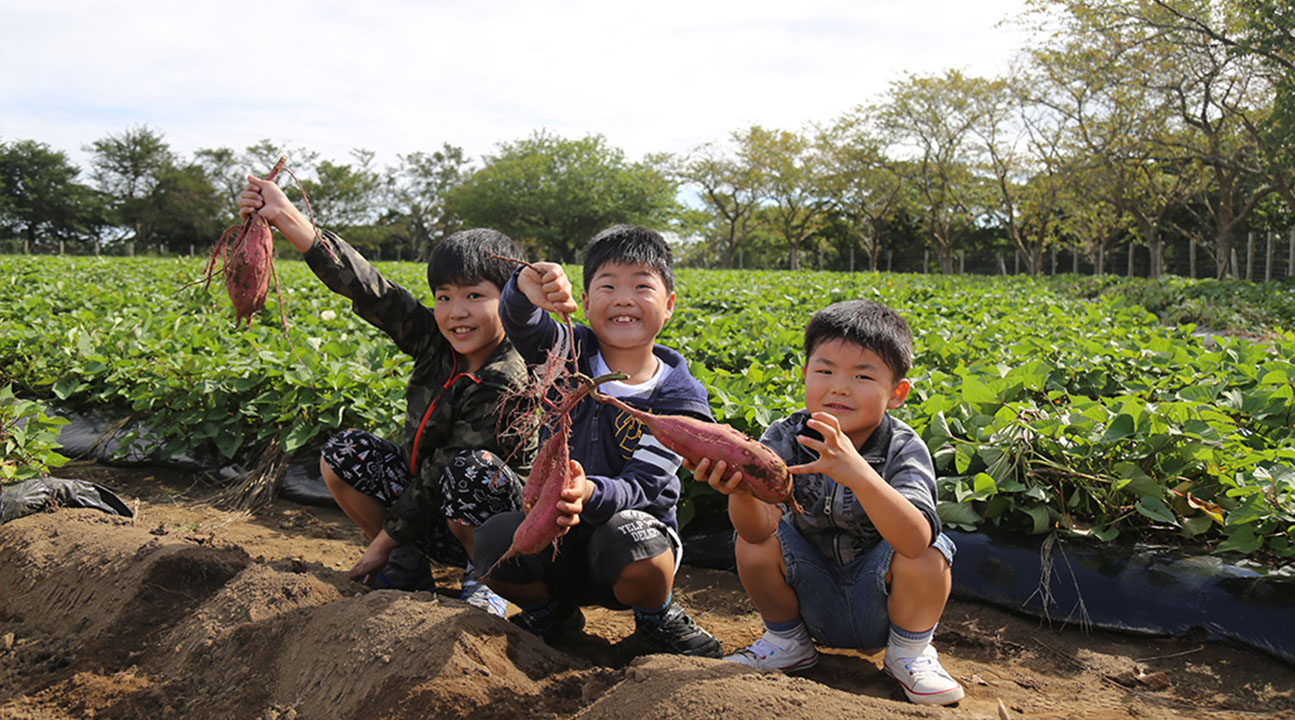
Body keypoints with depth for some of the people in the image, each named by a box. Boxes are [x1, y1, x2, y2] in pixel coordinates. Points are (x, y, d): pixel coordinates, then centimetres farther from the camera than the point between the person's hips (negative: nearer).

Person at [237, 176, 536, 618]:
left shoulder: (507, 384, -25)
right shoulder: (433, 340, -6)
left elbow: (444, 472, -23)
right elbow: (365, 286, -12)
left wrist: (385, 539, -17)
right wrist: (285, 216, -18)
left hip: (491, 524, -7)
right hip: (423, 499, 7)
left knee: (470, 471, -37)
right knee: (342, 454, -3)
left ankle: (485, 579, -10)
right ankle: (407, 566, 7)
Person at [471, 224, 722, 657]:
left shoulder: (678, 397, -10)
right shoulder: (572, 356, -2)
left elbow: (639, 487, -18)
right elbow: (519, 324, -22)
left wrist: (589, 492, -41)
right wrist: (526, 288, -47)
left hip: (632, 522, -2)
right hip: (557, 527, 3)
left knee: (629, 537, -37)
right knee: (494, 541, -27)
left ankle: (658, 622, -2)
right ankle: (552, 616, 7)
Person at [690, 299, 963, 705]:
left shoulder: (904, 450, -20)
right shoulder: (785, 439, -13)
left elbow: (915, 540, -39)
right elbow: (761, 527, -28)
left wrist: (859, 475, -54)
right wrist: (741, 492, -52)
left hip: (882, 607, -2)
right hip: (813, 603, 2)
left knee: (927, 556, -29)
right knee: (753, 544, -20)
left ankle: (909, 653, 1)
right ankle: (787, 641, 8)